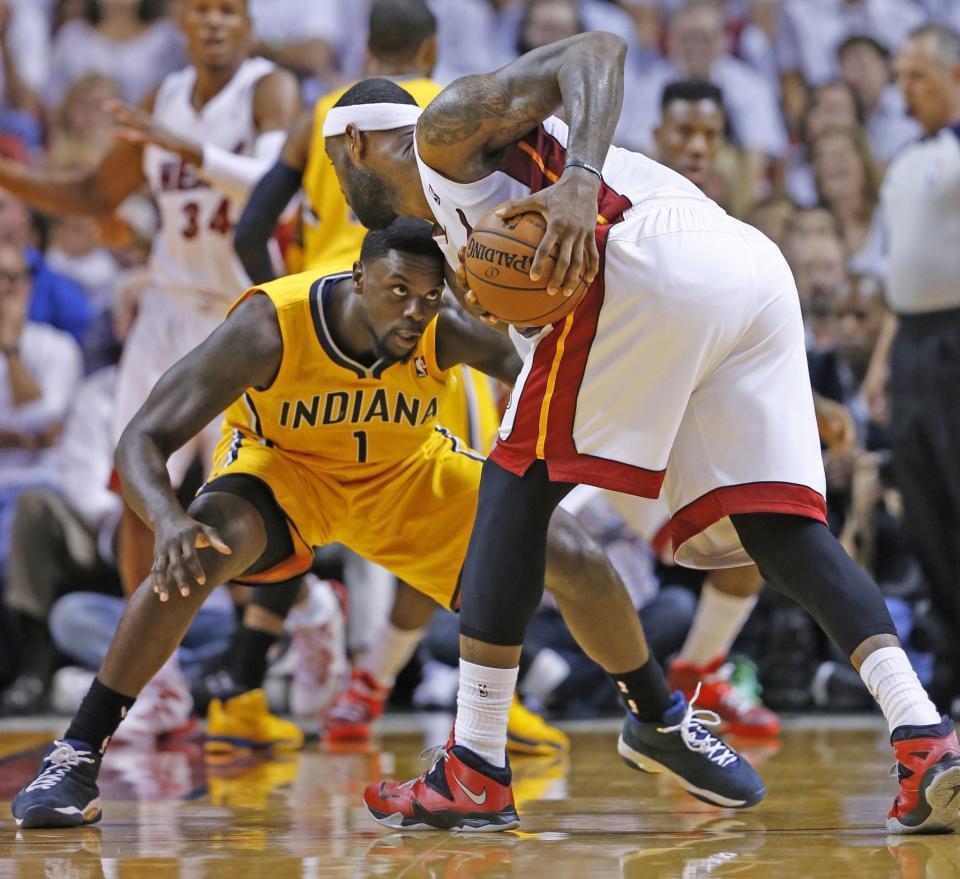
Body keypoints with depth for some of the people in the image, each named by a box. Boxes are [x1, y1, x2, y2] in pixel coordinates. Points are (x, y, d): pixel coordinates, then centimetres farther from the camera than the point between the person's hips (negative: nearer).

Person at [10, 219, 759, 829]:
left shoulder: (445, 332, -29)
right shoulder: (268, 327, -35)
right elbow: (143, 440, -36)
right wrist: (169, 520, -56)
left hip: (408, 471, 3)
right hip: (283, 468, -2)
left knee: (579, 565, -7)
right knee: (202, 551, -36)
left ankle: (661, 725, 23)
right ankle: (78, 754, -23)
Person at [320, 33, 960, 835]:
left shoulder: (448, 127, 12)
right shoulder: (455, 230, 38)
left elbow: (597, 50, -2)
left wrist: (579, 179, -18)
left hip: (656, 257, -9)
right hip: (753, 268, 9)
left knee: (519, 483, 1)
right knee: (782, 530, 5)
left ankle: (474, 772, 0)